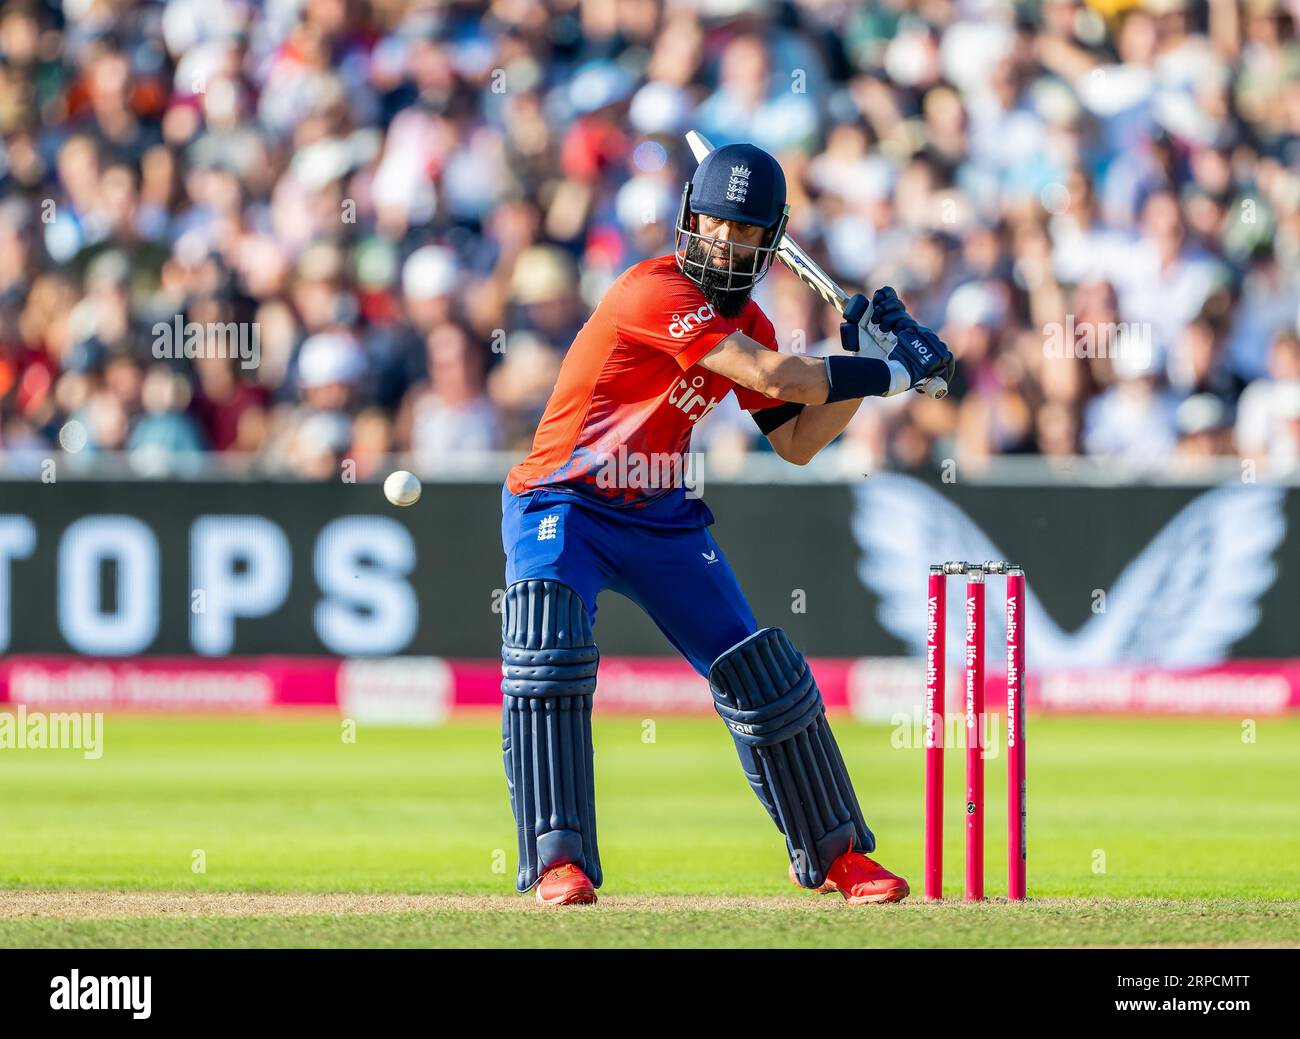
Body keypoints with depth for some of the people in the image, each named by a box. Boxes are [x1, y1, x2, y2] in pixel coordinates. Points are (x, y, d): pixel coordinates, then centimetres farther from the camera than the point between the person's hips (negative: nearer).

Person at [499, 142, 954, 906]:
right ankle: (558, 862, -29)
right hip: (563, 506, -7)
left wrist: (862, 361, -3)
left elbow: (797, 442, 9)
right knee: (548, 653, -30)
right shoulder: (657, 292, -22)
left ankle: (836, 853, 19)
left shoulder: (746, 323, 4)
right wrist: (898, 373, -23)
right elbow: (776, 377, -30)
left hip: (665, 520, 7)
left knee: (761, 670, 4)